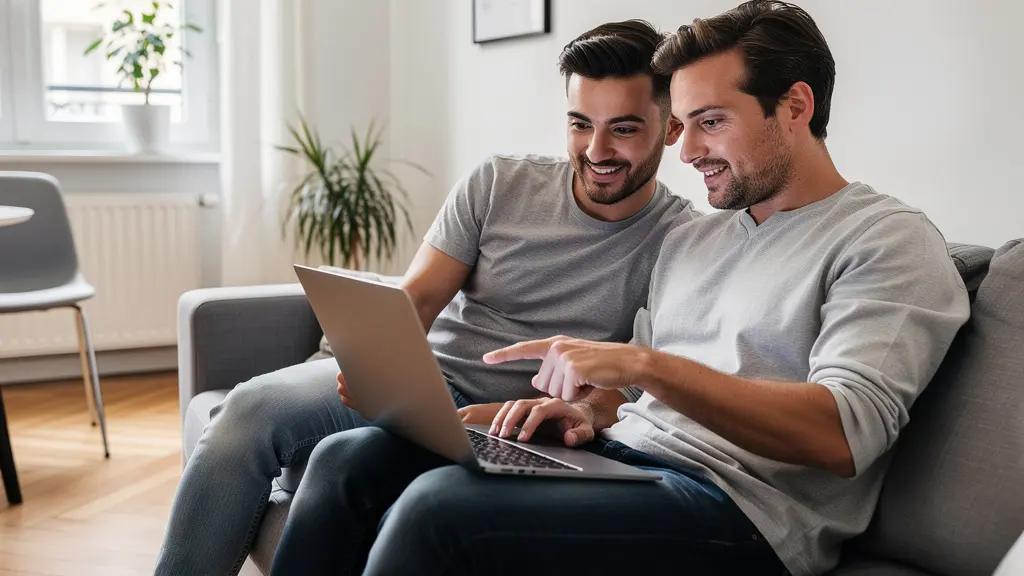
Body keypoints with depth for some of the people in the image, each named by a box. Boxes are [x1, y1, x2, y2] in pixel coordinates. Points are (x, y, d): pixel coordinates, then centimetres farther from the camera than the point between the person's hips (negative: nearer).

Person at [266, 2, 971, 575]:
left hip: (738, 506, -7)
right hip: (616, 454, 8)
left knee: (439, 505, -30)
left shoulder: (889, 240, -4)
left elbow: (842, 434, -18)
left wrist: (644, 364, -23)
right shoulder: (689, 240, 21)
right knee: (351, 459, -6)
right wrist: (590, 413, -1)